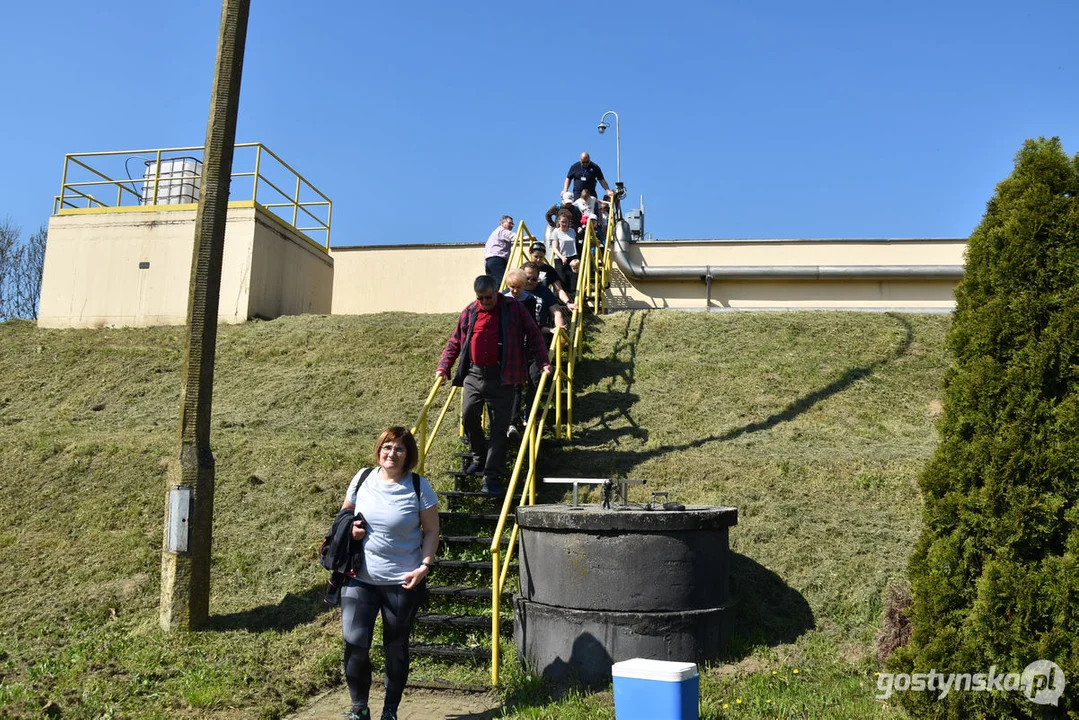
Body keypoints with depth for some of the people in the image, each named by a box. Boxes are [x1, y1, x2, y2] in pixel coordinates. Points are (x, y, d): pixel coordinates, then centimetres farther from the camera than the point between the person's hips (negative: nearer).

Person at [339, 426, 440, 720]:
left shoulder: (419, 487, -8)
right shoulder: (362, 479, 0)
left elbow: (431, 531, -3)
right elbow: (345, 512, 17)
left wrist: (424, 565, -15)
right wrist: (349, 527, -5)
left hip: (402, 582, -2)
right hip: (359, 578, 2)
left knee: (396, 648, 11)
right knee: (355, 643, -3)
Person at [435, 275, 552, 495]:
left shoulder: (514, 308, 0)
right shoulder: (469, 312, 8)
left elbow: (534, 335, 4)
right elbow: (455, 342, 15)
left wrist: (543, 362, -5)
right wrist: (444, 366, 6)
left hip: (502, 378, -3)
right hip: (474, 375, 3)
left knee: (499, 427, -3)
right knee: (468, 417, 0)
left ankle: (492, 476, 2)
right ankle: (480, 458, 27)